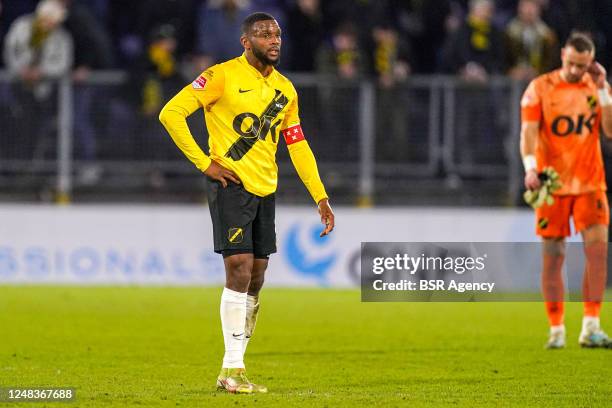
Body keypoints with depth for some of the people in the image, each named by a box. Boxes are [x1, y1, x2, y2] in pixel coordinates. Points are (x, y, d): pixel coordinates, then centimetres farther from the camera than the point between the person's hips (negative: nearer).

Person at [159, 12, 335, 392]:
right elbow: (171, 113, -12)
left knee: (256, 278, 7)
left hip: (265, 190, 7)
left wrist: (321, 197, 14)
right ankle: (232, 368, -9)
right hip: (231, 186, -7)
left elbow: (298, 145, 20)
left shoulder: (285, 90, 13)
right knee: (240, 268, -13)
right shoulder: (224, 76, -8)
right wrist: (205, 163, -13)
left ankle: (236, 367, 14)